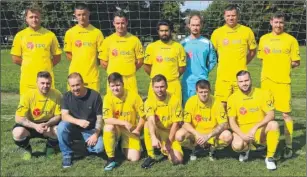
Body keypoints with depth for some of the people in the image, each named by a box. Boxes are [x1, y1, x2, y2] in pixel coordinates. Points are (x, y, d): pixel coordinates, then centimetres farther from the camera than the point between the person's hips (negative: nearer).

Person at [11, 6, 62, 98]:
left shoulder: (50, 35, 4)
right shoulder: (20, 35, 4)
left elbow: (57, 57, 9)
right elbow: (15, 59, 6)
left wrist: (46, 66, 3)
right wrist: (28, 66, 6)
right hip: (27, 79, 0)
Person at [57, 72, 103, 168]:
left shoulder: (95, 96, -14)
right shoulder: (67, 96, -9)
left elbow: (99, 117, -10)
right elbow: (64, 116, -20)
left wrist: (96, 134, -23)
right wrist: (78, 121, -38)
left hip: (91, 129, -1)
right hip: (74, 127, 1)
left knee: (99, 148, -26)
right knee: (62, 126, -31)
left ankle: (88, 145, 13)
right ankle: (67, 155, -11)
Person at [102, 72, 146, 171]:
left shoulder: (134, 96, -15)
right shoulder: (108, 97, -15)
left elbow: (142, 116, -6)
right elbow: (107, 119, -23)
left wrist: (137, 130, -14)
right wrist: (124, 123, -30)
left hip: (131, 131, 0)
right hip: (116, 129, 0)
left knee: (134, 158, -14)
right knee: (108, 127, -36)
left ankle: (124, 146, 22)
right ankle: (111, 159, -21)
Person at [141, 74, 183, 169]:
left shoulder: (174, 100, -13)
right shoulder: (149, 101, -14)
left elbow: (175, 123, -12)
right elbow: (151, 120, -31)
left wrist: (168, 143, -17)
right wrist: (154, 138, -49)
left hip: (170, 133, 0)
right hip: (157, 132, 0)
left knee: (177, 160, -21)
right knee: (147, 124, -33)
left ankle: (164, 149, 15)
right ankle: (151, 156, -16)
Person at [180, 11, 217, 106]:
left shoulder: (207, 43, 4)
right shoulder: (183, 43, 2)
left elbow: (212, 61, 10)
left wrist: (204, 71, 4)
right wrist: (185, 72, 2)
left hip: (203, 81, 0)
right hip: (187, 82, 0)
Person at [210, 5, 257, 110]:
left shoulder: (247, 31, 1)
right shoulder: (217, 33, 1)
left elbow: (252, 51, 13)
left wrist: (243, 63, 5)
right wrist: (223, 64, 8)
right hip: (223, 77, 0)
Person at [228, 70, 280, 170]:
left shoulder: (263, 94, -6)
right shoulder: (233, 98, -5)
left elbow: (271, 115, -15)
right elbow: (232, 122, -6)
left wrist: (256, 127, -29)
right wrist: (242, 135, -23)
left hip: (260, 131, 0)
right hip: (242, 131, 0)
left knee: (274, 125, -30)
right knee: (237, 145, -32)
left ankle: (269, 158, -12)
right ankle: (245, 149, 10)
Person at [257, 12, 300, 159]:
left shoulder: (290, 40, -2)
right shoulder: (263, 39, 8)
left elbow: (296, 62, 1)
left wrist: (284, 66, -9)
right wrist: (272, 67, 6)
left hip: (283, 81, -3)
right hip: (266, 80, 4)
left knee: (286, 113, -3)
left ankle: (289, 146, 6)